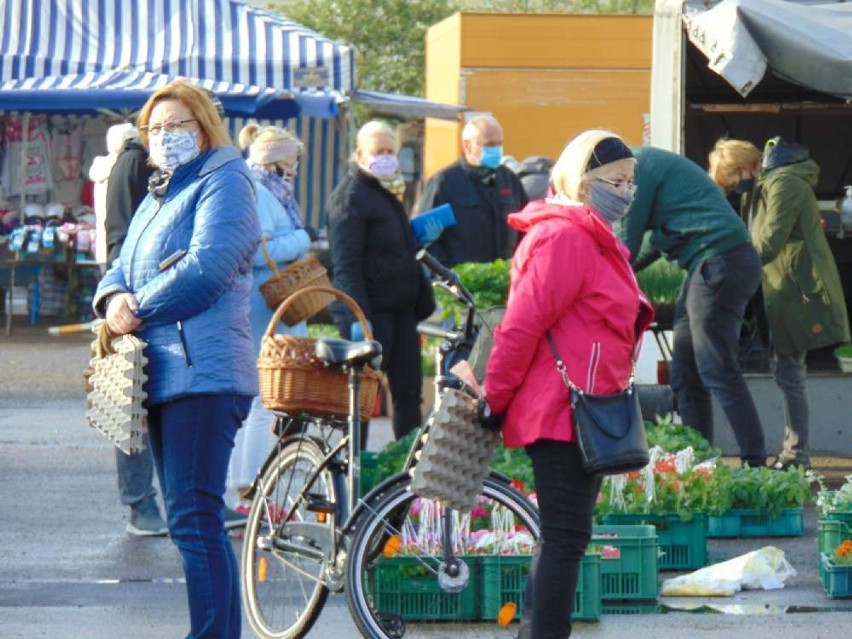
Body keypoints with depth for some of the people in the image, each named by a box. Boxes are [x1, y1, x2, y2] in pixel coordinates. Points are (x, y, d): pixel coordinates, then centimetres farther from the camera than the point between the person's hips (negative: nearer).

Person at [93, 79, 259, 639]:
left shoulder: (224, 183, -4)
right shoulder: (159, 195, 24)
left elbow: (207, 268, -17)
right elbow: (124, 268, 20)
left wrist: (139, 311, -11)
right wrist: (114, 298, -3)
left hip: (201, 372, -10)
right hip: (163, 376, 10)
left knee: (194, 519, -14)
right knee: (193, 521, 11)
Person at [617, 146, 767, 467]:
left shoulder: (638, 166, -8)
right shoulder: (651, 161, 23)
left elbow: (626, 243, -8)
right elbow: (654, 239, 30)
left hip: (718, 265, -10)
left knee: (719, 372, -10)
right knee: (685, 374, 12)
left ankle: (755, 463, -13)